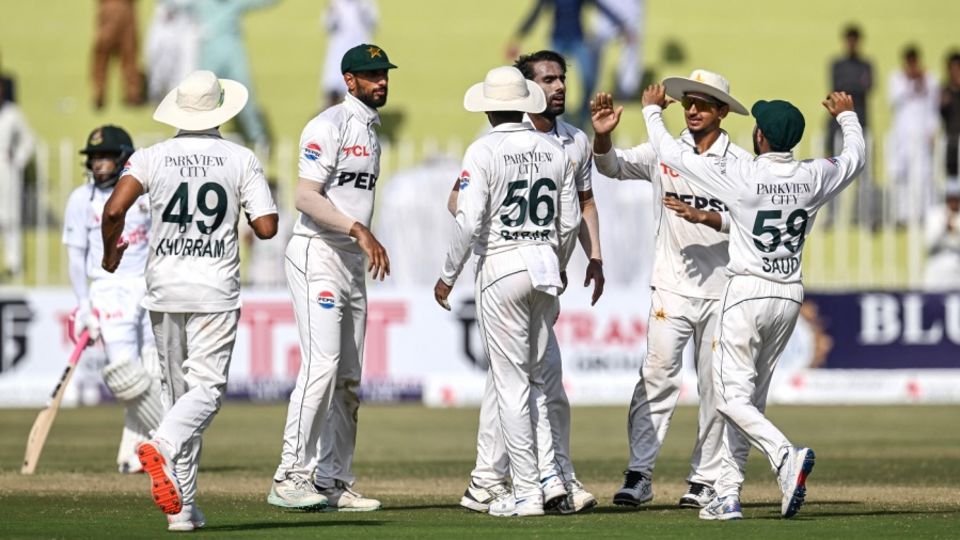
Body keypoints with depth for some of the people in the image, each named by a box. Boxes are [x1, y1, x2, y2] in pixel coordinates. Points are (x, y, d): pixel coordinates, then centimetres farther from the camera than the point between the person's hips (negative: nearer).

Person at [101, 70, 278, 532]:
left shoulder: (152, 157, 0)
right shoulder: (241, 159, -1)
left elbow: (114, 210, -13)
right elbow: (266, 227, -6)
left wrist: (111, 251, 7)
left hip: (164, 287, 2)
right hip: (216, 288, -2)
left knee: (177, 389, 10)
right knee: (206, 386, -3)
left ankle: (182, 506, 7)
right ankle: (162, 447, -34)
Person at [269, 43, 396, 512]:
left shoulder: (372, 132, 18)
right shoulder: (329, 126, -10)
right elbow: (306, 197, -19)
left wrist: (367, 247, 19)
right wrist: (359, 230, -28)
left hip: (353, 261, 9)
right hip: (317, 254, -9)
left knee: (348, 378, 8)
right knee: (322, 365, -18)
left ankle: (333, 482, 12)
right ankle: (290, 479, -18)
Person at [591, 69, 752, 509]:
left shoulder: (740, 162, 0)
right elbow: (614, 166, -2)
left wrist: (704, 216, -23)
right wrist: (603, 137, -22)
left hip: (722, 290, 0)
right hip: (672, 286, 0)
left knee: (716, 386, 4)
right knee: (657, 376, -10)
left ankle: (705, 480, 12)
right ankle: (638, 474, -11)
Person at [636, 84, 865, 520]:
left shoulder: (740, 176, -14)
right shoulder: (814, 177, -2)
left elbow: (671, 153, -5)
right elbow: (854, 158, 21)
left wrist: (652, 110, 12)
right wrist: (847, 116, 40)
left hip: (747, 292, -6)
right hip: (790, 296, 6)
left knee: (732, 396, -5)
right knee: (750, 396, 13)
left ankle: (786, 455, -29)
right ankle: (727, 494, 12)